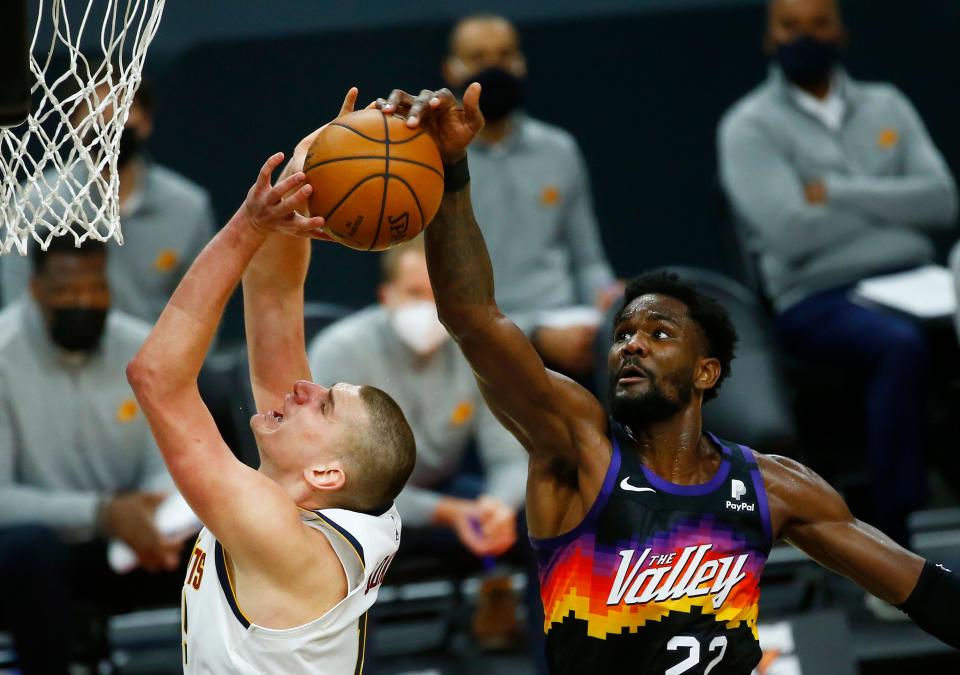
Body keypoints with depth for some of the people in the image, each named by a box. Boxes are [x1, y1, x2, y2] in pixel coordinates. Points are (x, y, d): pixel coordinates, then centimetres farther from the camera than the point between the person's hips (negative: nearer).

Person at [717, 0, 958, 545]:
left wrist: (838, 193, -6)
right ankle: (893, 540, -34)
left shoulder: (886, 107, 18)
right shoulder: (750, 127, 5)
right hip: (819, 300, -4)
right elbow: (791, 232, -10)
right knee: (903, 345, -37)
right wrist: (892, 204, 2)